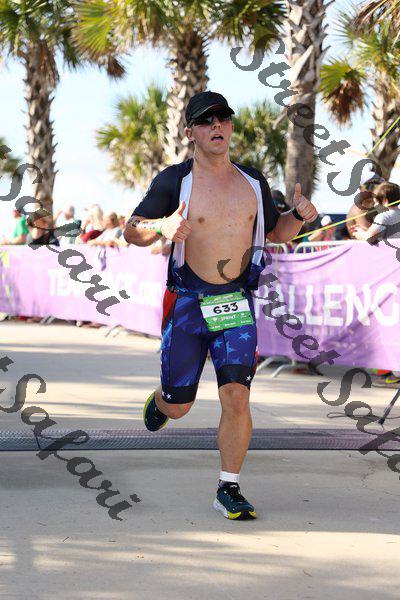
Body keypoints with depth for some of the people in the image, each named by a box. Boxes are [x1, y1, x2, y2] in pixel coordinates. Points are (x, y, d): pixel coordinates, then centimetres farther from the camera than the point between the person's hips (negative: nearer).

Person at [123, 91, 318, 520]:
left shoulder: (253, 182, 8)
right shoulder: (174, 182, -5)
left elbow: (276, 234, 19)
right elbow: (131, 231, -3)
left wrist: (299, 215, -2)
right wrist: (161, 226, -25)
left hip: (237, 304, 2)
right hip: (187, 303, -2)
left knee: (236, 397, -11)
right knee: (178, 406, 8)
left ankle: (228, 490, 2)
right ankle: (159, 400, 46)